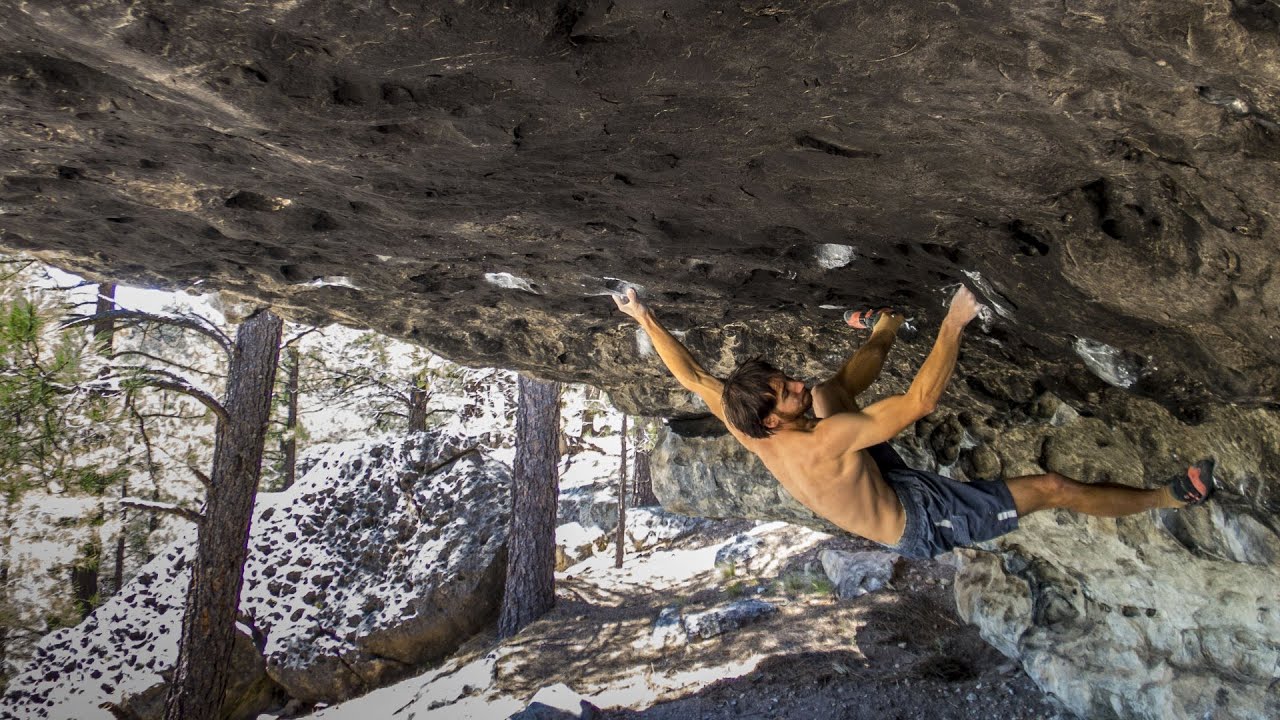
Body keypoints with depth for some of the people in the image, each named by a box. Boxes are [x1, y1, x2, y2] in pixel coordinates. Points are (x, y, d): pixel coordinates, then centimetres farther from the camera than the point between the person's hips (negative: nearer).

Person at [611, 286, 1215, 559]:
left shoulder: (744, 430, -19)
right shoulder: (824, 442, -41)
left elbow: (691, 375, -8)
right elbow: (921, 401, -41)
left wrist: (644, 319, -4)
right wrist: (954, 325, -34)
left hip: (884, 490, 8)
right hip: (920, 521, -8)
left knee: (839, 387, 12)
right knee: (1053, 487, -3)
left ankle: (891, 325, 36)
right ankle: (1166, 498, 15)